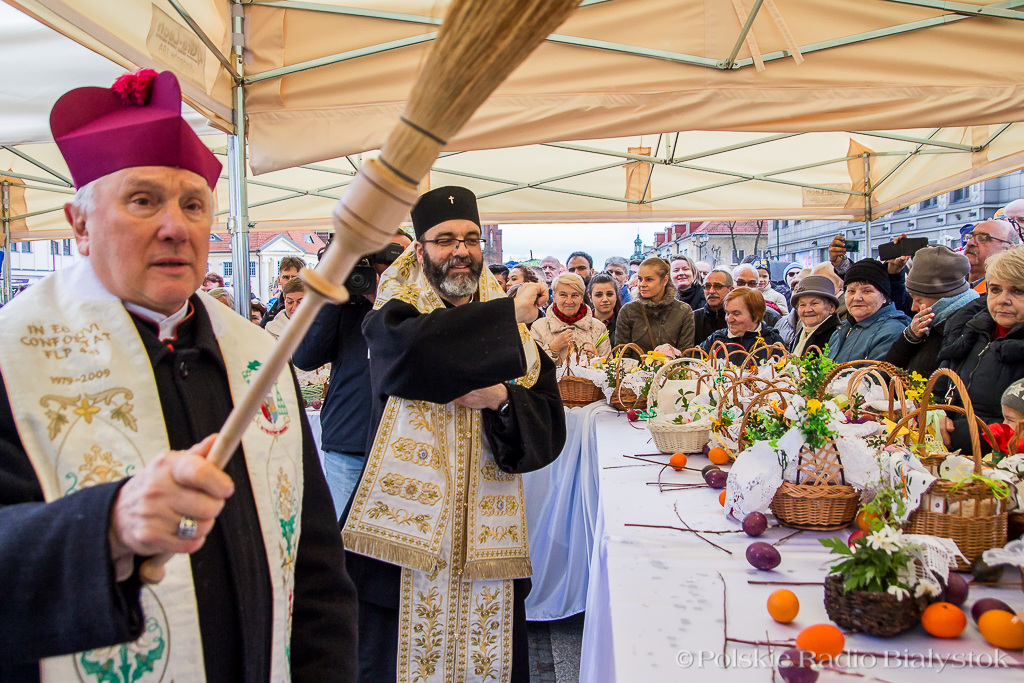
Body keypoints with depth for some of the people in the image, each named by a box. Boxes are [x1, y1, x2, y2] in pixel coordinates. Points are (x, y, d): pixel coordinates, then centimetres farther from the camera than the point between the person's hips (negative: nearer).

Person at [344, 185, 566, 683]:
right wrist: (507, 315, -17)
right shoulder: (391, 320, 0)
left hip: (486, 543, 3)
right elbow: (413, 350, -27)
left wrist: (503, 399, -16)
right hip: (404, 533, -3)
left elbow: (550, 430, 4)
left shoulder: (516, 332, 10)